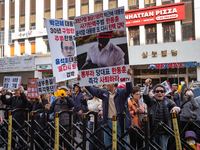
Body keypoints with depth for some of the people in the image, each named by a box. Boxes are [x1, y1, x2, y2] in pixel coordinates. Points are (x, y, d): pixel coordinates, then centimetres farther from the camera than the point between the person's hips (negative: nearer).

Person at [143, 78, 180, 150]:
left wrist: (176, 108, -34)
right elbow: (145, 96, -15)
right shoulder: (151, 101, 4)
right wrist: (147, 86, -33)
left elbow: (174, 106, -9)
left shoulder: (168, 102, 7)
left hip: (164, 132, 1)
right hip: (152, 131, 0)